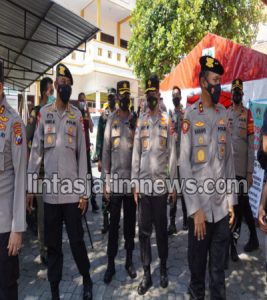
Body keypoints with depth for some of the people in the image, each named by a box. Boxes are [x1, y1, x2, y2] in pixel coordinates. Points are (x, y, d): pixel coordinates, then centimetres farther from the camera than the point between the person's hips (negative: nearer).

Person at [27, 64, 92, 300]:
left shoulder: (77, 115, 3)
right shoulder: (43, 113, 6)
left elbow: (82, 155, 1)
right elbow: (36, 151, 6)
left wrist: (83, 192, -2)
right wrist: (30, 187, 3)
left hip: (72, 191, -1)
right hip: (50, 191, 2)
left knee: (77, 240, 7)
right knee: (52, 244, 12)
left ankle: (87, 280, 33)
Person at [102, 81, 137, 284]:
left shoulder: (135, 120, 6)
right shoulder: (111, 120, 3)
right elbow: (106, 150, 1)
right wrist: (106, 179, -2)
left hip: (132, 177, 1)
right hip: (115, 177, -1)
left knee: (130, 221, 13)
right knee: (114, 223, 6)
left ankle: (129, 260, 29)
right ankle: (111, 263, 21)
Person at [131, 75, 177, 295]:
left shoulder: (167, 120, 1)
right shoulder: (140, 121, 8)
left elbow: (172, 153, 0)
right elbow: (136, 153, 5)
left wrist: (173, 183, -2)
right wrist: (135, 183, 1)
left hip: (161, 183, -2)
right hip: (143, 183, 2)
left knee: (161, 228, 12)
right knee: (144, 230, 8)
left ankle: (164, 268, 32)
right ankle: (147, 274, 23)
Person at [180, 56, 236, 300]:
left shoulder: (224, 114, 8)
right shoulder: (190, 115, -7)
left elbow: (229, 158, 9)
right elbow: (184, 164, -10)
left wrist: (232, 201, 7)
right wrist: (195, 208, -13)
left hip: (222, 204, 4)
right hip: (200, 204, -4)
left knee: (219, 263, 18)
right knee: (198, 259, 15)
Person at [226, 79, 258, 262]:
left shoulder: (248, 114, -3)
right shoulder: (226, 114, 9)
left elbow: (251, 145, -5)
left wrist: (250, 172, -8)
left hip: (242, 168, -4)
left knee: (239, 205, 2)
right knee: (244, 204, 15)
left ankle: (233, 243, 16)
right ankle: (253, 237, 31)